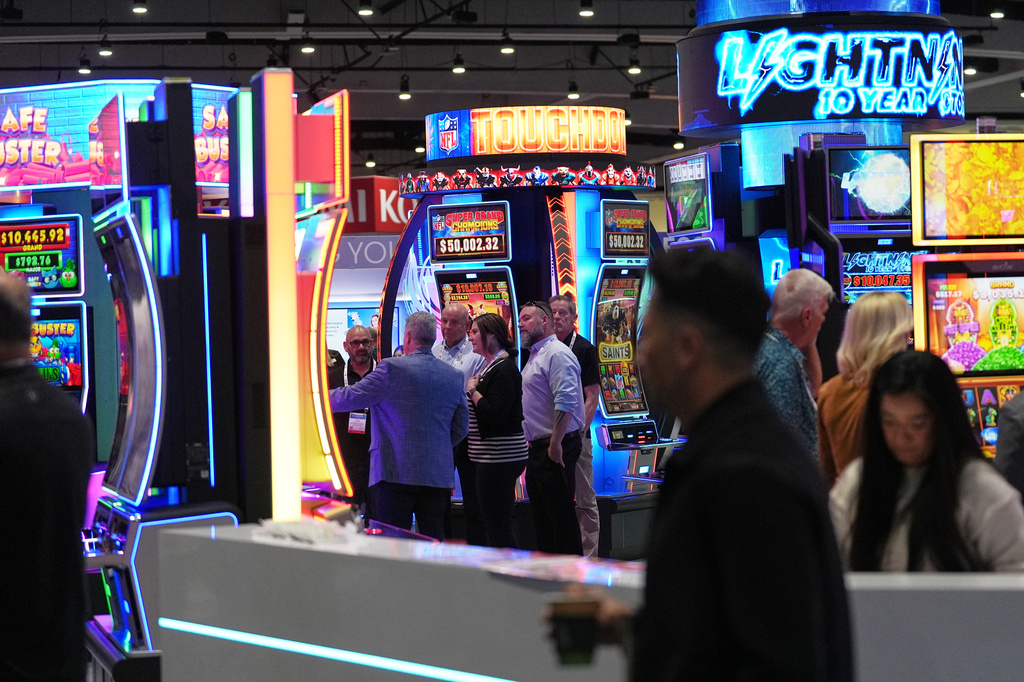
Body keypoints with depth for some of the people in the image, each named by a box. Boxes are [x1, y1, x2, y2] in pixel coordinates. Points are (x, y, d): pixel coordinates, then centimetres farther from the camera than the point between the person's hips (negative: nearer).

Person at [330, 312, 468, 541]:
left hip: (396, 472, -5)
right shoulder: (454, 376, 10)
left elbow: (350, 398, -4)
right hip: (439, 475, 5)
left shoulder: (392, 368, -8)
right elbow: (461, 428, 18)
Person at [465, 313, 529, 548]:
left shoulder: (504, 369, -15)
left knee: (498, 529, -10)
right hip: (489, 457, 11)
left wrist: (473, 390, -12)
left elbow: (495, 414, -24)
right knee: (493, 526, 14)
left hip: (500, 456, -11)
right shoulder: (490, 366, 17)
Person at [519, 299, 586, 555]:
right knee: (541, 515, 14)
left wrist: (555, 443, -25)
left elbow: (566, 402, -22)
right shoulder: (535, 356, 20)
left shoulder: (557, 354, -13)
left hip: (555, 449, -11)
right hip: (538, 447, 11)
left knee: (561, 515, -7)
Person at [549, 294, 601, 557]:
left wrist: (580, 430, -16)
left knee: (584, 500, -2)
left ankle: (588, 556, 1)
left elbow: (592, 396, -8)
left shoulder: (584, 349, -3)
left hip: (575, 434, -6)